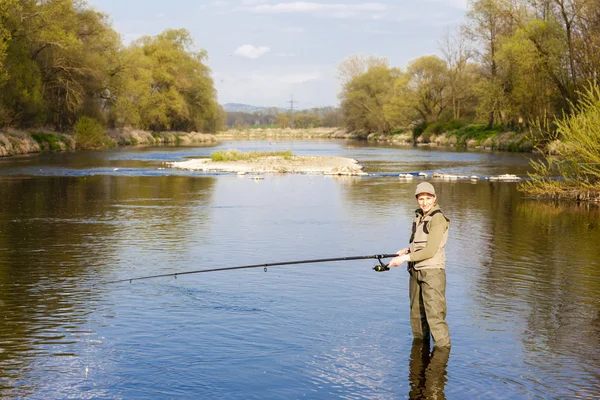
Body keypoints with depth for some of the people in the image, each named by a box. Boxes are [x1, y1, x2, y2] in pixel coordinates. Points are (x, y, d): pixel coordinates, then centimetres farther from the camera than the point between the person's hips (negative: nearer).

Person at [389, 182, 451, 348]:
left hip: (432, 272, -8)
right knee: (416, 313, 15)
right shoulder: (418, 216, 12)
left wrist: (405, 258, -17)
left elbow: (430, 251, -19)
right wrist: (407, 250, 4)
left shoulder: (438, 219, -14)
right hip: (416, 271, 8)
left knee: (434, 313, -13)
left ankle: (443, 347, -7)